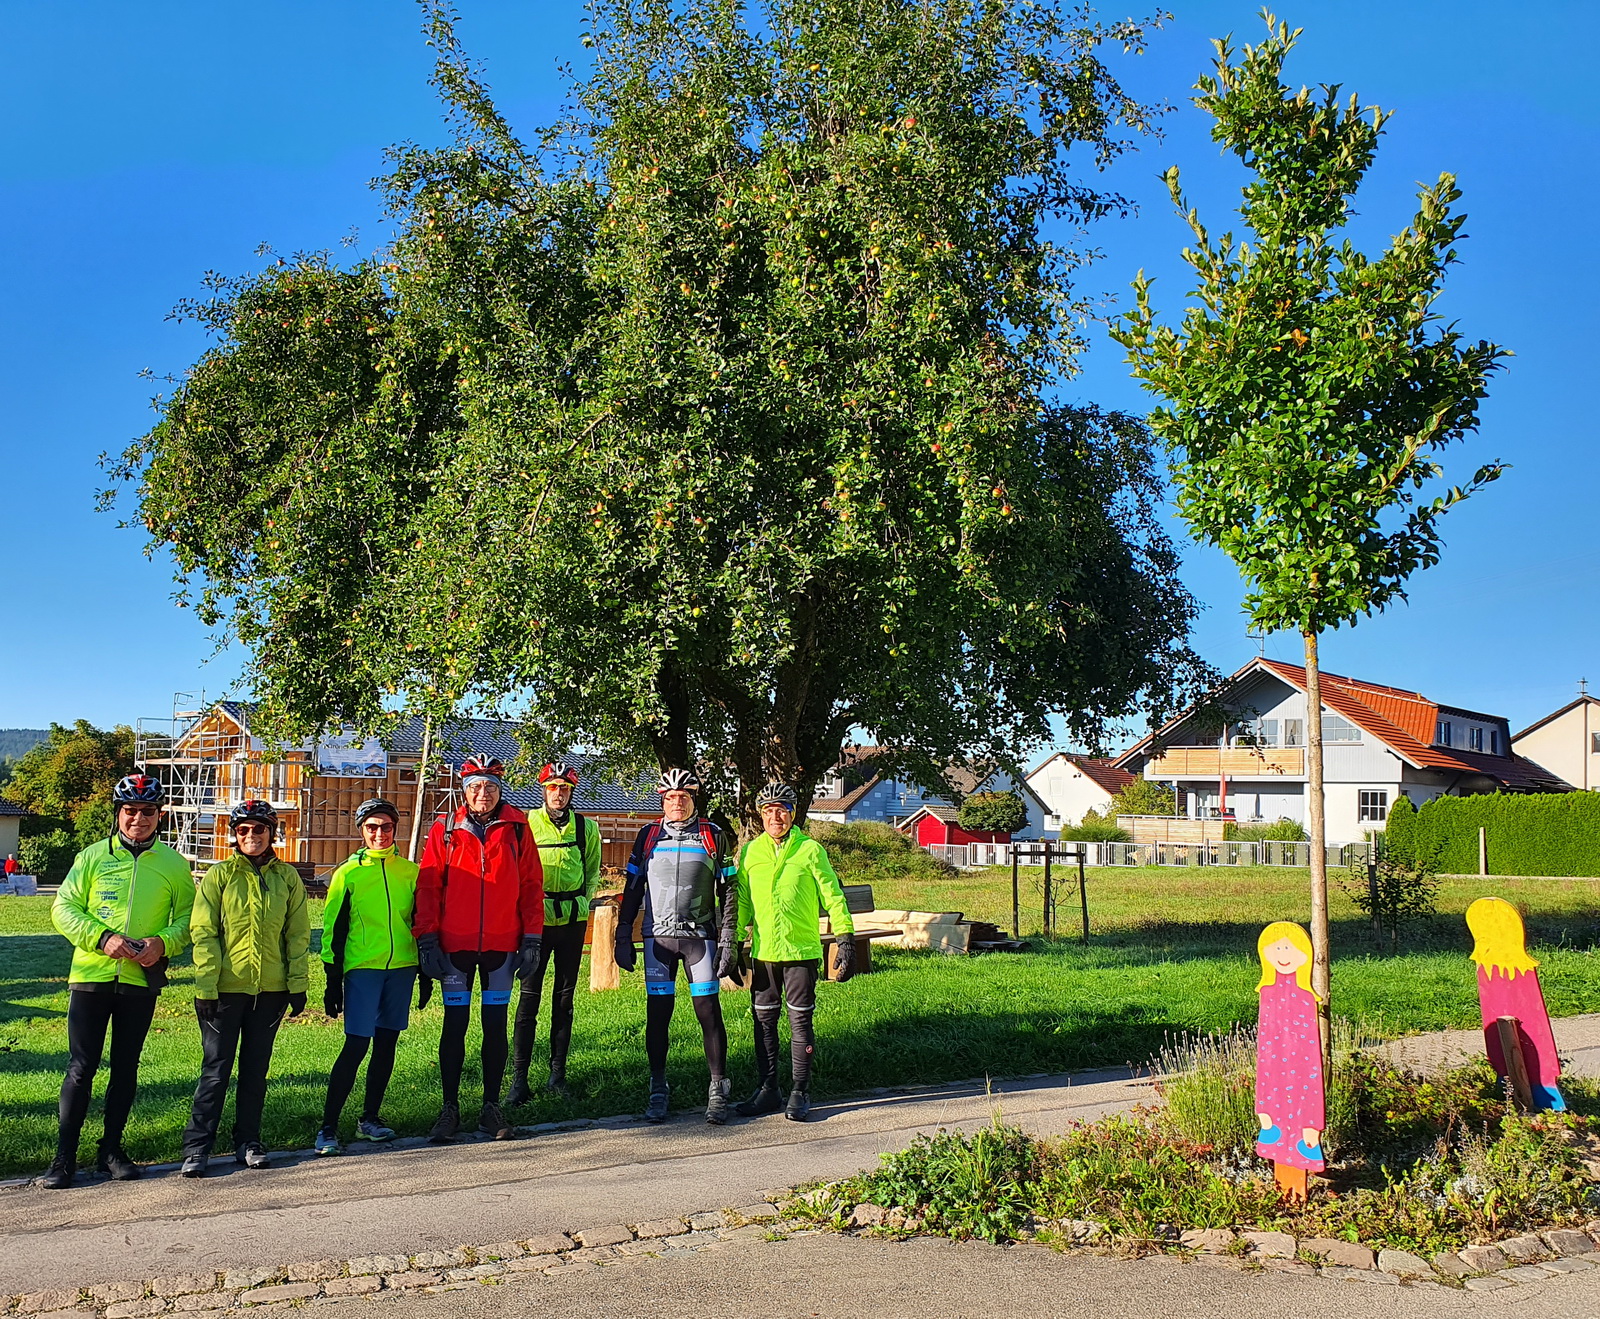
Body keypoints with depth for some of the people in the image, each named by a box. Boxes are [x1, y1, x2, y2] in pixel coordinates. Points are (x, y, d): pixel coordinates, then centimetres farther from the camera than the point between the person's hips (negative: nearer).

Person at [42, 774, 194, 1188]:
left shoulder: (173, 864, 5)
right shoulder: (92, 857, 2)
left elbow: (188, 917, 8)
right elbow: (64, 909, 0)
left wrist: (164, 942, -12)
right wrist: (102, 938, -15)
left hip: (142, 981, 1)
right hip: (91, 977, -1)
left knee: (125, 1069, 10)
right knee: (80, 1069, -1)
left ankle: (111, 1150, 22)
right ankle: (64, 1156, 9)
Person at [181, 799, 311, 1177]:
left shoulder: (287, 877, 6)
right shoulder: (219, 875, -1)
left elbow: (298, 934, 7)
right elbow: (203, 933, -4)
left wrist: (297, 984, 2)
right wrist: (205, 987, -10)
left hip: (271, 989, 2)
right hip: (225, 988, -2)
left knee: (256, 1068, 11)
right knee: (216, 1068, 0)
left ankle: (248, 1142, 21)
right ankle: (197, 1146, 8)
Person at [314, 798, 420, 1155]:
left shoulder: (410, 872, 10)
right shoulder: (348, 874, 2)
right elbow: (333, 929, 3)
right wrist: (333, 982, -2)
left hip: (402, 968, 3)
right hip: (362, 968, -3)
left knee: (386, 1044, 8)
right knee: (356, 1045, -10)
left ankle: (369, 1119, 20)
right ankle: (327, 1128, -4)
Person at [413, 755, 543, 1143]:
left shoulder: (516, 829, 2)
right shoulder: (445, 830, 2)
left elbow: (532, 885, 3)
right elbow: (428, 887, 1)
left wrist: (531, 938, -1)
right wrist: (426, 940, -6)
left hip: (502, 945, 1)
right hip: (455, 945, 0)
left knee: (496, 1024, 7)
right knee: (455, 1024, 3)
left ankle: (492, 1107, 17)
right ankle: (450, 1108, 13)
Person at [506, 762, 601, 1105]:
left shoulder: (586, 828, 6)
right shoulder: (526, 824, -1)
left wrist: (584, 902, 4)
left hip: (572, 921, 3)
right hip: (536, 919, -3)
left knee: (564, 999, 9)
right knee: (529, 997, -4)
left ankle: (557, 1074, 17)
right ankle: (519, 1079, 0)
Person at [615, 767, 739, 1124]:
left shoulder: (713, 836, 4)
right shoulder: (648, 836, 8)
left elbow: (727, 891, 4)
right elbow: (633, 888, 12)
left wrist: (728, 940, -3)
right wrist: (623, 937, 7)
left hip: (700, 935, -1)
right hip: (658, 936, 2)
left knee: (709, 1011, -3)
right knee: (658, 1013, 3)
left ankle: (718, 1091, 5)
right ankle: (658, 1090, 14)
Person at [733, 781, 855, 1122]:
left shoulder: (810, 849, -2)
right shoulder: (750, 852, 7)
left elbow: (832, 896, 0)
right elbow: (742, 901, 14)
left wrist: (845, 938, -5)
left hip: (802, 951, -3)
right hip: (763, 952, 3)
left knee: (800, 1021, 2)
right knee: (764, 1021, 8)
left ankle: (799, 1092, 11)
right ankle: (767, 1089, 20)